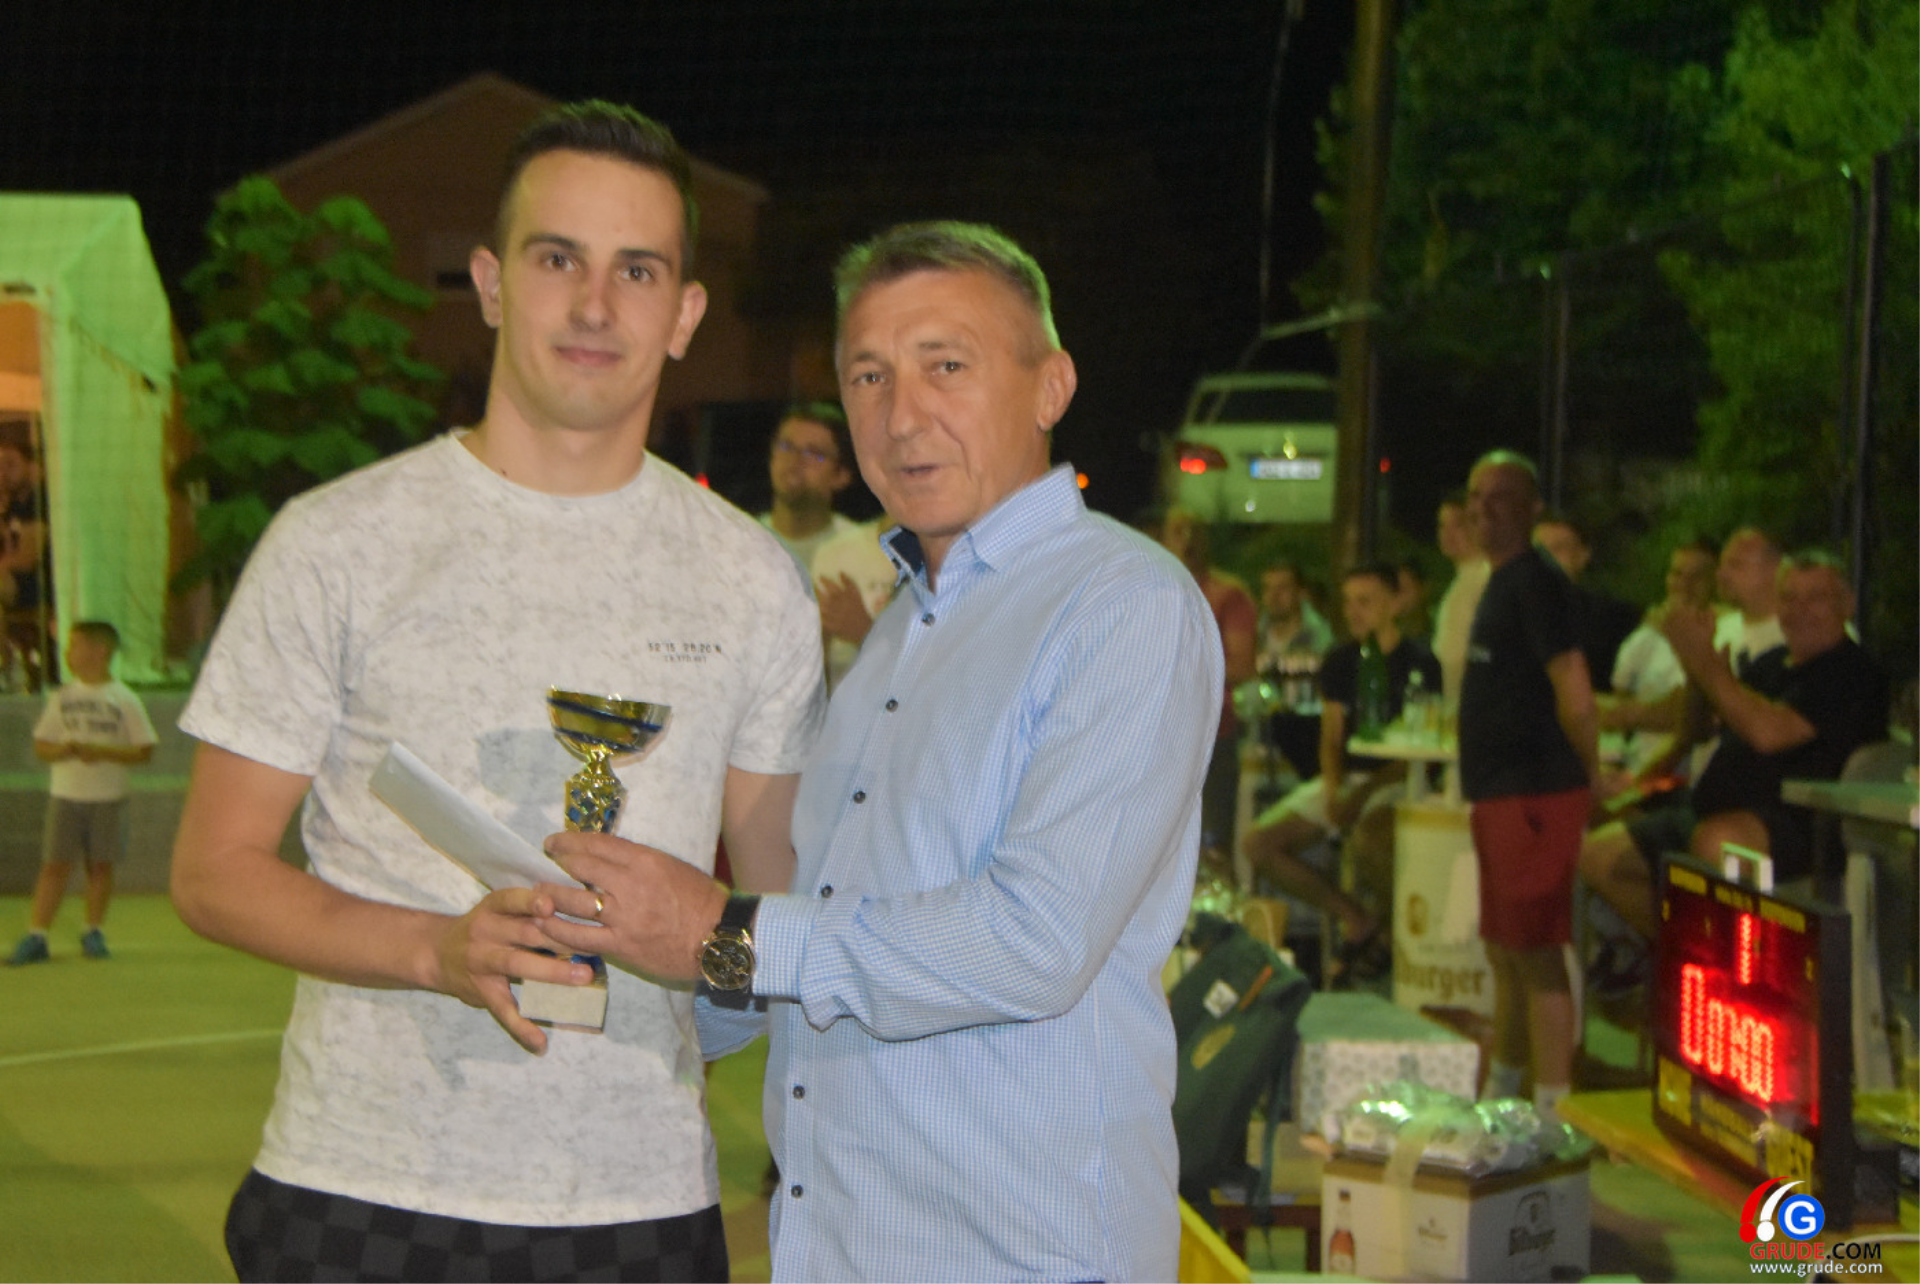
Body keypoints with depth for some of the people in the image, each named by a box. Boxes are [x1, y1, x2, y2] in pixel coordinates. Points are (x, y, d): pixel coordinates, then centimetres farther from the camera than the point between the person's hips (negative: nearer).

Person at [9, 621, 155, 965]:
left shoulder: (124, 700, -2)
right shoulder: (61, 698, 6)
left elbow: (144, 752, -3)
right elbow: (40, 746, 8)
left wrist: (101, 752, -16)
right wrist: (65, 749, -13)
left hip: (108, 797, -1)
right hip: (65, 794, 1)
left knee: (101, 865, 4)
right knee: (55, 864, -2)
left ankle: (93, 932, 18)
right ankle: (35, 936, -1)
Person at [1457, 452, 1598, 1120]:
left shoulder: (1535, 581, -15)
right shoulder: (1500, 582, 18)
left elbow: (1574, 691, -21)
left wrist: (1588, 773, -10)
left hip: (1534, 794, -10)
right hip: (1500, 792, 10)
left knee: (1536, 954, -9)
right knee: (1504, 951, 19)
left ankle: (1554, 1112, -7)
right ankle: (1500, 1097, 32)